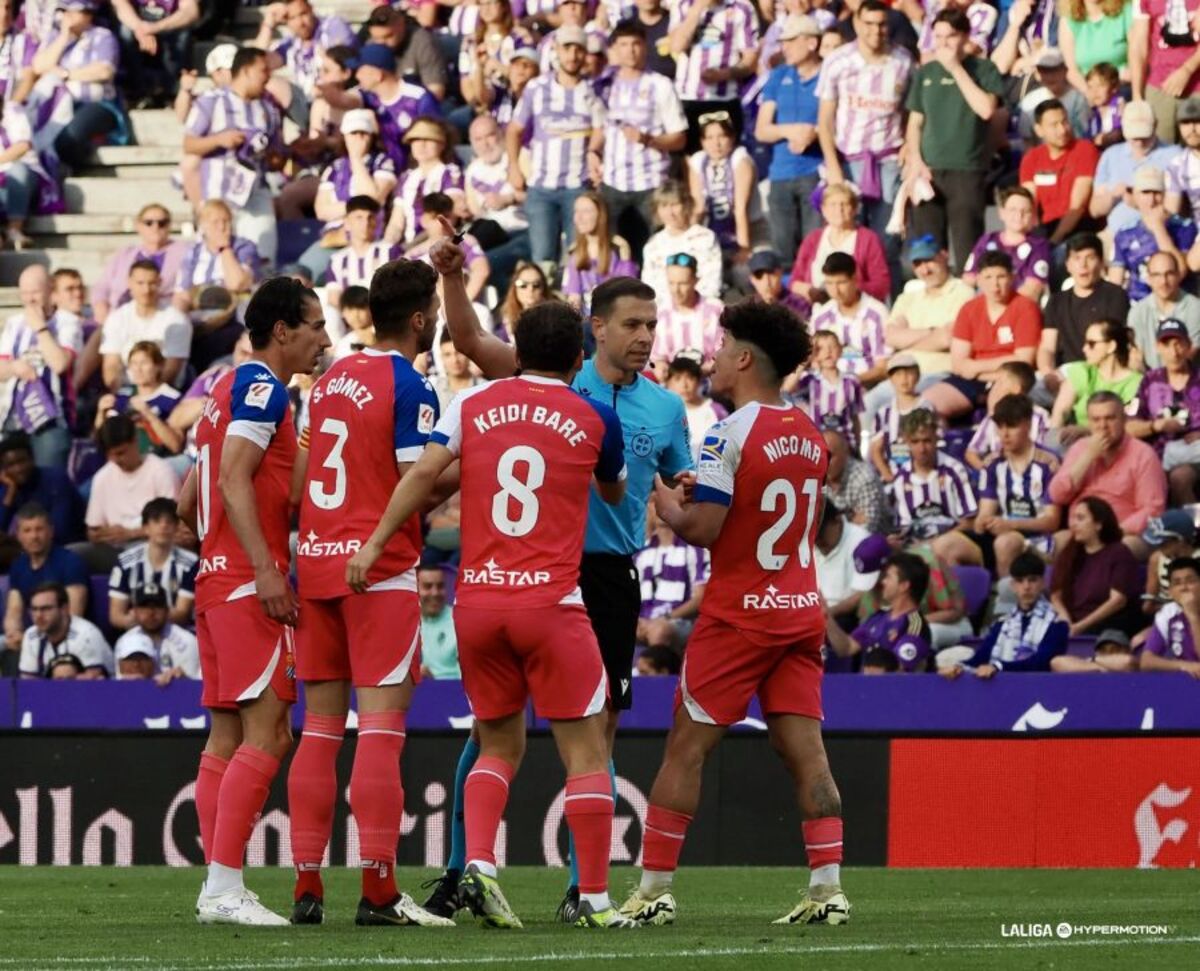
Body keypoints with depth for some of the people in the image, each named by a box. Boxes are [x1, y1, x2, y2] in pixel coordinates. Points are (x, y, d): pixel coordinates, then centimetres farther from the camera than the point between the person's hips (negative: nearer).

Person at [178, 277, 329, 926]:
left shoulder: (229, 390, 21)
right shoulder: (261, 387, -8)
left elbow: (188, 501, 24)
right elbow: (234, 479, -19)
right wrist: (265, 568, -24)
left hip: (215, 581, 10)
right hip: (249, 582, -10)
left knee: (228, 737, 8)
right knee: (265, 735, -13)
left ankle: (216, 890, 7)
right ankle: (225, 889, -20)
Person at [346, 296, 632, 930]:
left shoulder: (473, 404, 6)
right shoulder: (594, 418, 5)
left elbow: (424, 472, -6)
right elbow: (613, 492, 23)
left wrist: (374, 543, -3)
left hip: (476, 599, 3)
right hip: (550, 601, -3)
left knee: (498, 745, 17)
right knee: (585, 752, 4)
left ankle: (477, 863, -4)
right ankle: (594, 897, 0)